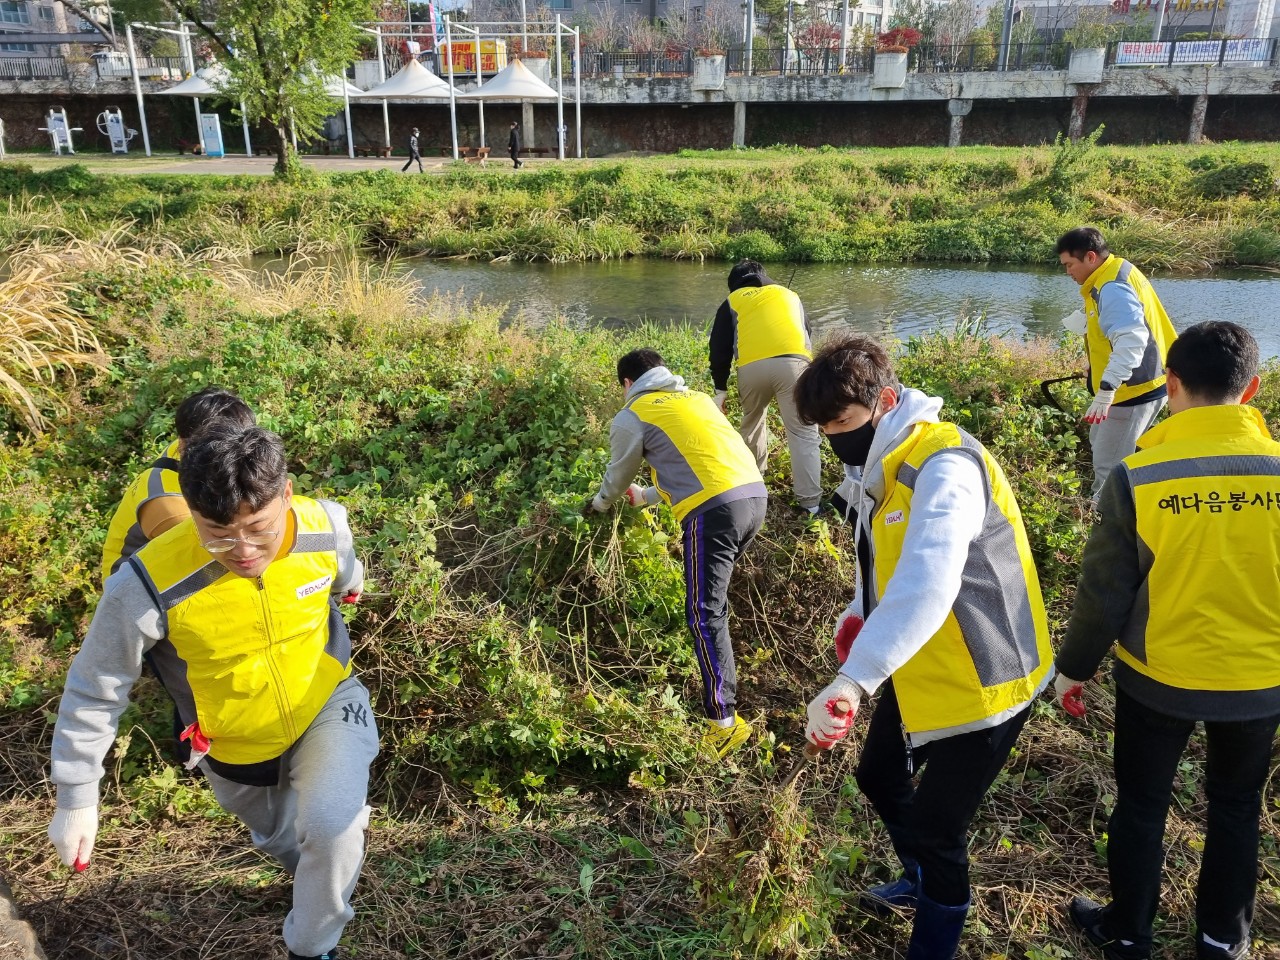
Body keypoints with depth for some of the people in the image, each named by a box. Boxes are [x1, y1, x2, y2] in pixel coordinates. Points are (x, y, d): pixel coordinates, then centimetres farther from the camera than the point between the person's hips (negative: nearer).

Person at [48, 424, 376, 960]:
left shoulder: (325, 525, -27)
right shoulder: (150, 586, -36)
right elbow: (94, 692, -18)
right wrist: (76, 800, -11)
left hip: (327, 704, 0)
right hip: (236, 746, 1)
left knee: (329, 830, -24)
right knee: (281, 839, 26)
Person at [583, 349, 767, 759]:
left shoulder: (632, 416, 9)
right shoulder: (696, 398, 29)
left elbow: (617, 477, 22)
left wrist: (598, 504, 44)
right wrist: (646, 496, 49)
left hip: (714, 509, -7)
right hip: (754, 494, 7)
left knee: (706, 614, -3)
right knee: (711, 595, 26)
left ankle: (725, 722, -5)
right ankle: (715, 667, 38)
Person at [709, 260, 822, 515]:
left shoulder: (733, 301, 26)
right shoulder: (788, 295, 32)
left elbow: (719, 349, 19)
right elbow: (807, 334, 38)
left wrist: (720, 389, 26)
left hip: (752, 367, 0)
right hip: (793, 362, 0)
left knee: (752, 422, 25)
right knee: (803, 432, 2)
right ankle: (809, 500, -4)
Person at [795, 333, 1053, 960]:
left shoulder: (945, 467, -30)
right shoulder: (882, 464, 1)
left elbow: (926, 587, -46)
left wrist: (853, 680, -53)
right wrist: (859, 612, 2)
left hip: (982, 682, -9)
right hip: (918, 672, 10)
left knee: (936, 827, 4)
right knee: (879, 774, 26)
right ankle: (921, 879, 54)